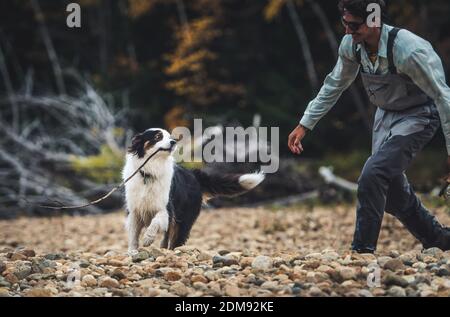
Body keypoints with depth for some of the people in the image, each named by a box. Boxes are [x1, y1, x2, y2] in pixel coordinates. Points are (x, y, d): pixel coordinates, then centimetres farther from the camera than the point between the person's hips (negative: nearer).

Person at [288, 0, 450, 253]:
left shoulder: (409, 50, -33)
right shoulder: (351, 45, -13)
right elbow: (335, 85, 6)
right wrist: (305, 125, 6)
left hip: (418, 116, -7)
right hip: (386, 114, 7)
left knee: (373, 176, -22)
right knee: (390, 186, 10)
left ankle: (363, 250, -9)